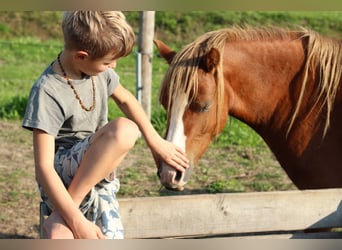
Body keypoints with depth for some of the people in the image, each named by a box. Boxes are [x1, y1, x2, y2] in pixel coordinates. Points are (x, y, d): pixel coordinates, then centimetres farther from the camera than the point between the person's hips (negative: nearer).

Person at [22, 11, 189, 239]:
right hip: (61, 175, -5)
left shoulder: (100, 71, 0)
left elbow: (125, 99, 24)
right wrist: (76, 221, -31)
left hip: (98, 172, 5)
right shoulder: (47, 91, -21)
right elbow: (43, 168, -24)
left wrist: (155, 141, 16)